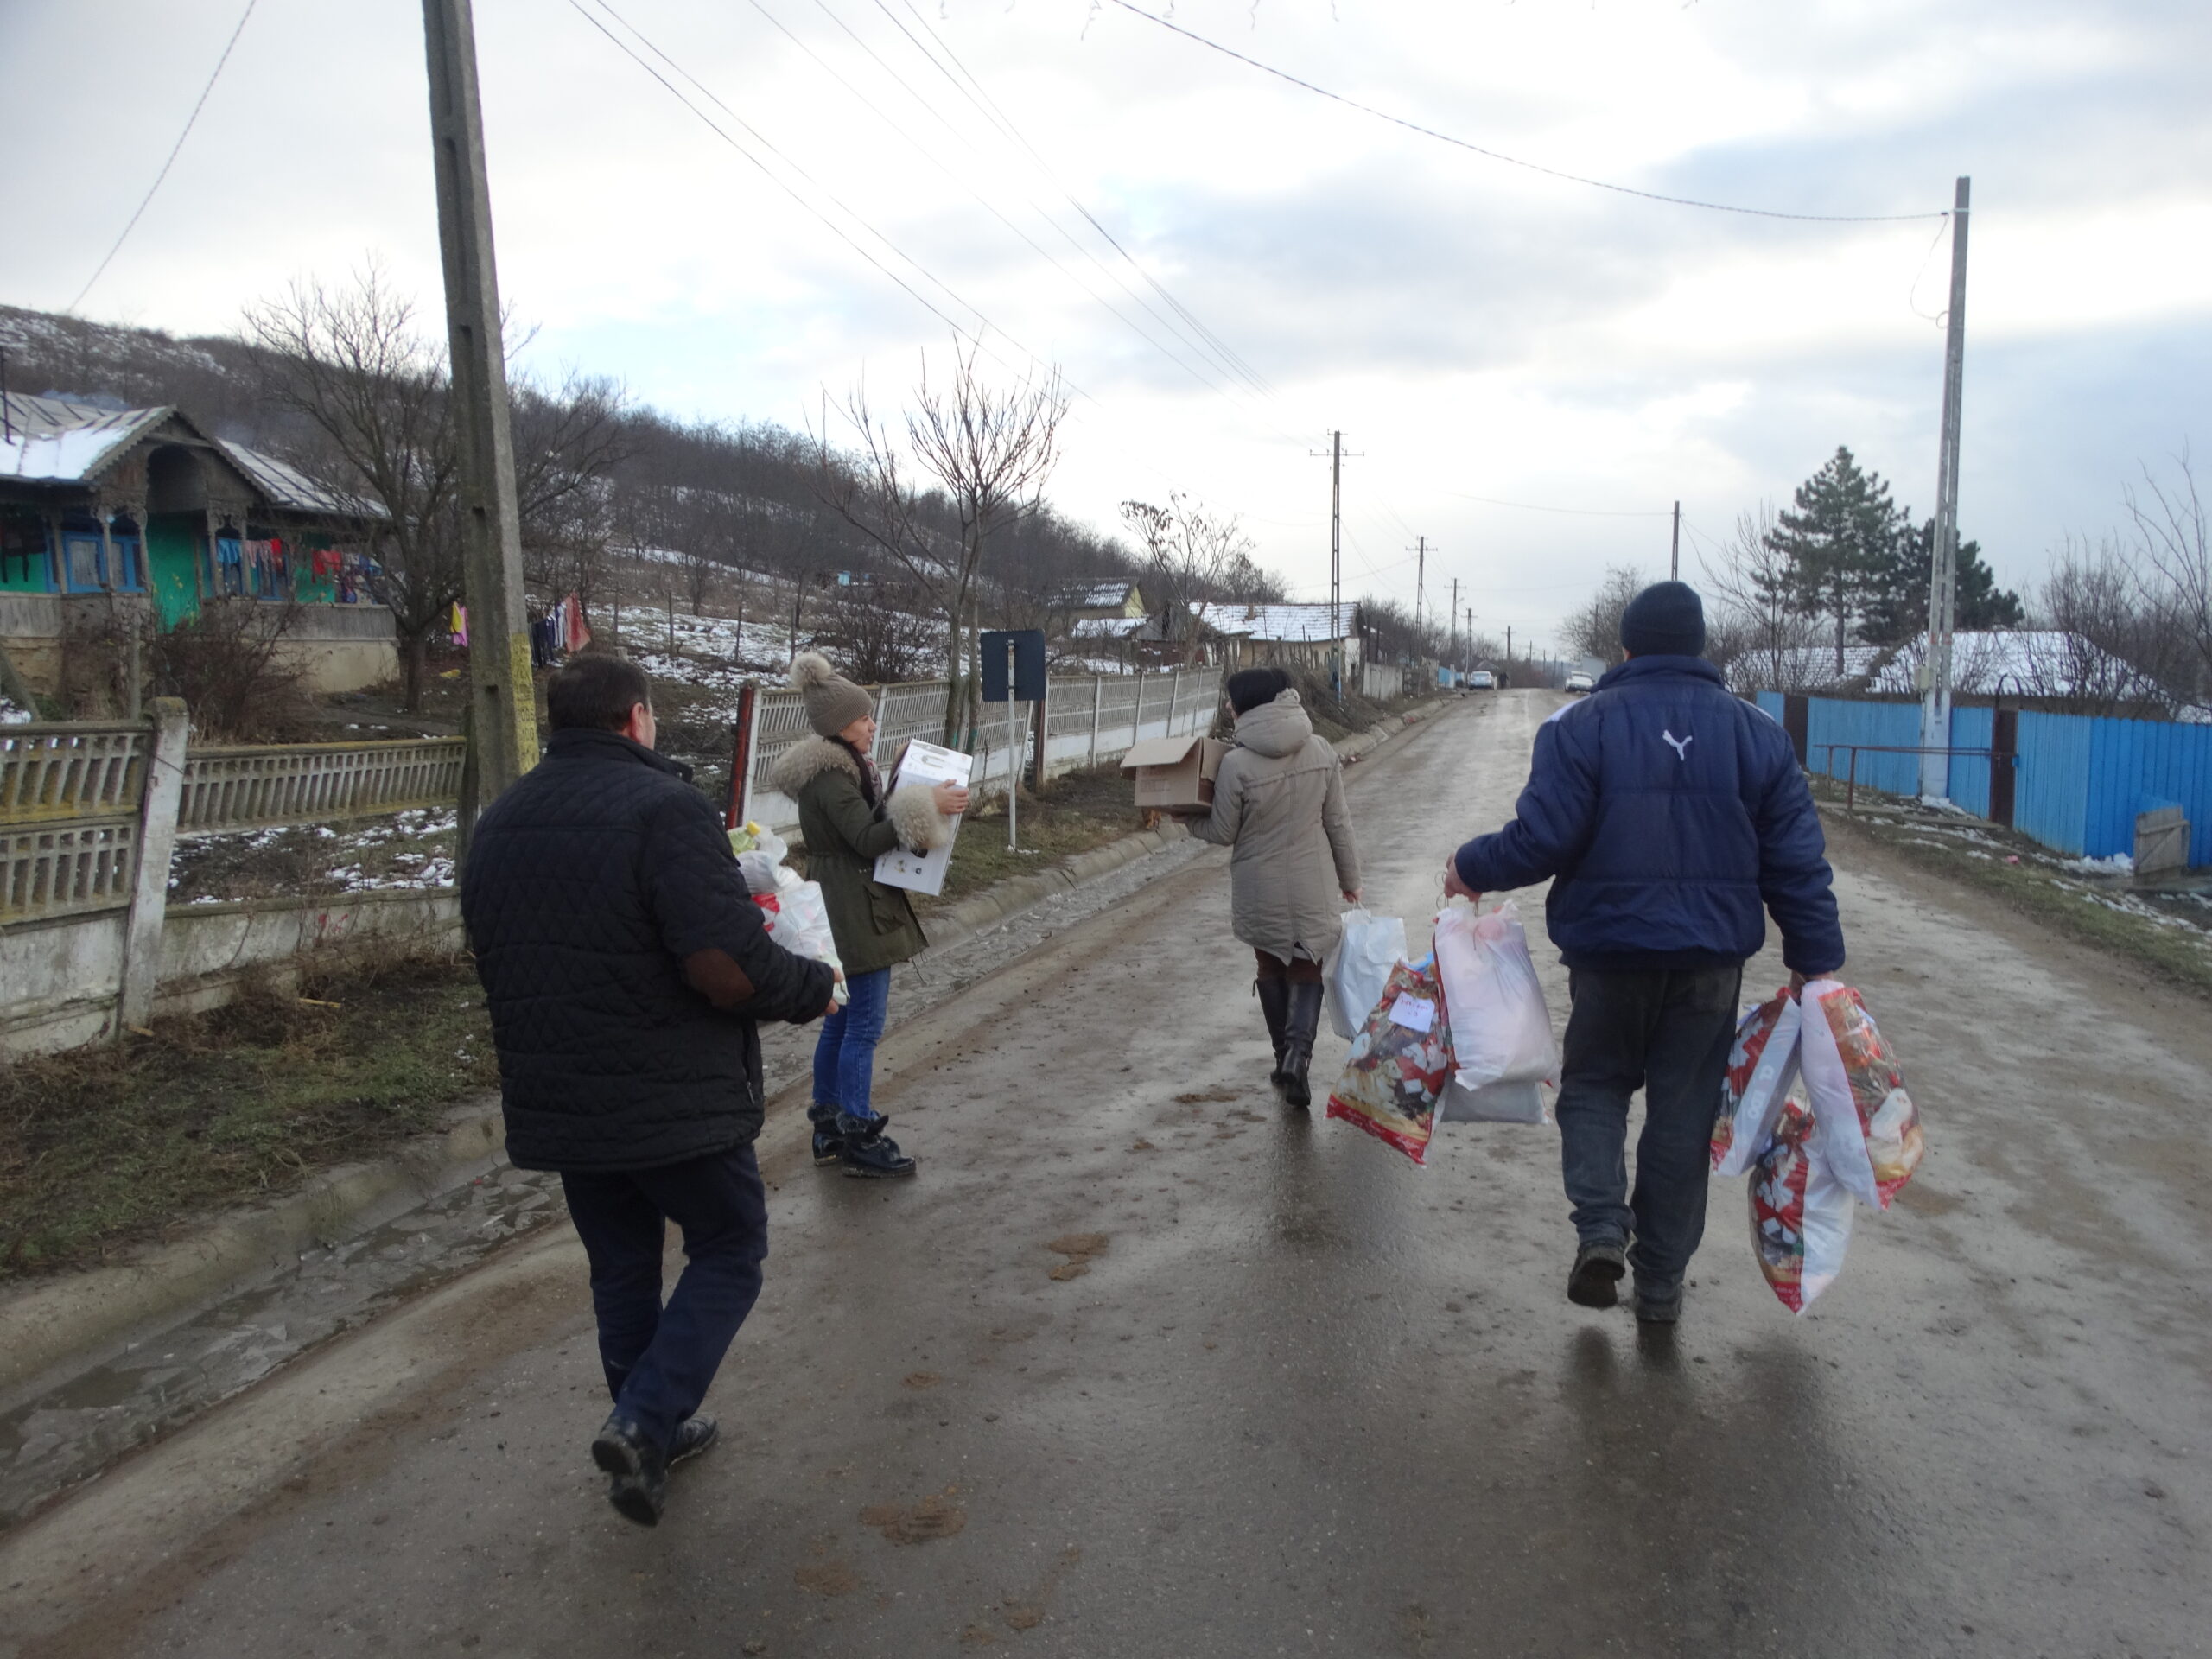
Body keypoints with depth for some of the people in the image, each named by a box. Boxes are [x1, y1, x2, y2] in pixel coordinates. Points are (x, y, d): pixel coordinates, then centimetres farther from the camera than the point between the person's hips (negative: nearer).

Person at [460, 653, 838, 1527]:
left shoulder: (497, 824, 8)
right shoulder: (662, 807, -19)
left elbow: (498, 963, 17)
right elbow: (728, 967, -27)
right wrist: (813, 986, -10)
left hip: (553, 1103, 7)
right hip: (675, 1102, -7)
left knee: (620, 1263, 21)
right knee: (728, 1253, 12)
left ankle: (651, 1433, 32)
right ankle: (645, 1422, 1)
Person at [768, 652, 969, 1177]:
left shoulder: (840, 768, 14)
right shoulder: (830, 777, -18)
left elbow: (868, 828, 18)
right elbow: (869, 839, -25)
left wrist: (916, 799, 10)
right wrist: (927, 806, -27)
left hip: (845, 910, 11)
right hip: (855, 912, -11)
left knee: (841, 1021, 16)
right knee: (865, 1025, -4)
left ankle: (829, 1130, 25)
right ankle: (858, 1139, 4)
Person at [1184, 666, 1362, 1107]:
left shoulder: (1237, 764, -18)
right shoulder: (1320, 751, -4)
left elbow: (1222, 833, -7)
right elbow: (1337, 822, 3)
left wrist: (1187, 817, 11)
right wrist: (1350, 878, 14)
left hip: (1260, 890, -2)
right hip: (1313, 886, 2)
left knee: (1271, 969, 17)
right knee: (1306, 969, 11)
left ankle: (1285, 1055, 23)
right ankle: (1298, 1050, -9)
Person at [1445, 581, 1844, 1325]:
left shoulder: (1581, 725, -8)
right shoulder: (1757, 733, 3)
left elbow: (1543, 837, -15)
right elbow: (1796, 860, 2)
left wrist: (1472, 867, 3)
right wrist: (1815, 961, 9)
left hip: (1609, 948, -2)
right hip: (1712, 957, 2)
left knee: (1594, 1082, 18)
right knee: (1684, 1110, 12)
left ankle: (1601, 1228, -3)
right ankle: (1661, 1283, 20)